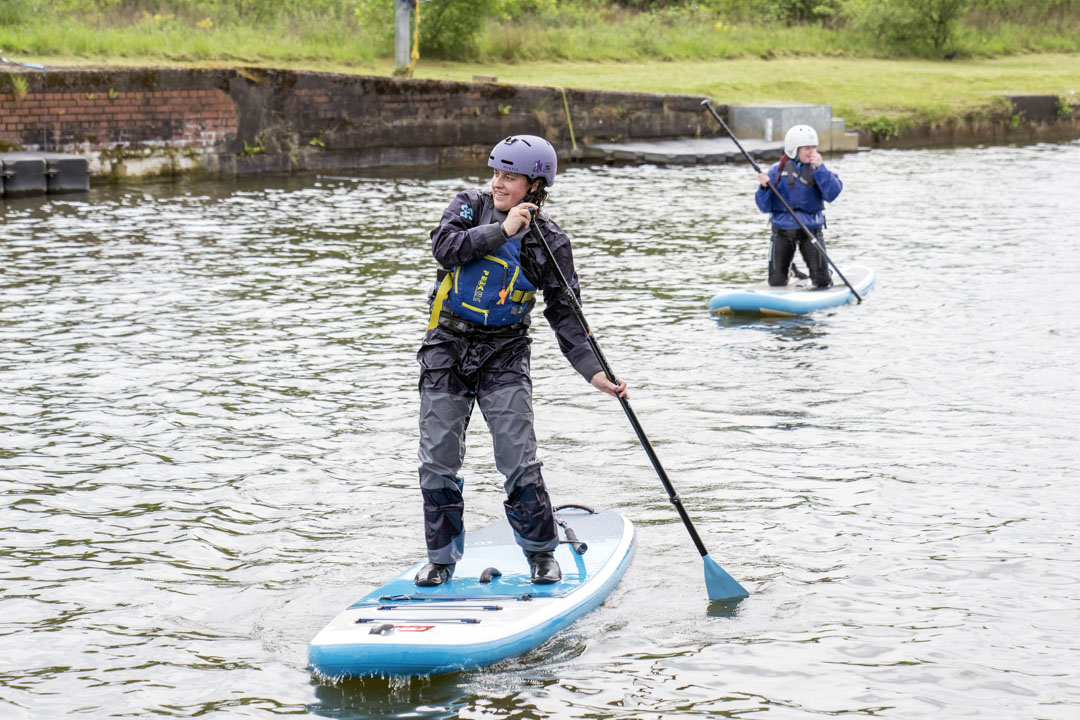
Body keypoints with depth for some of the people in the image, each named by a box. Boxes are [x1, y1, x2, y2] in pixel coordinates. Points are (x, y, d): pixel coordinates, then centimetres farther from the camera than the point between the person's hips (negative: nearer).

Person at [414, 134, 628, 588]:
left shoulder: (549, 243, -2)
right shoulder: (470, 206, 1)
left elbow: (565, 316, -3)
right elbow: (445, 249, -17)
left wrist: (593, 371, -15)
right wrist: (501, 231, -24)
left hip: (504, 354, -1)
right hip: (447, 347, 1)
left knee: (518, 460, -9)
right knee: (438, 460, 1)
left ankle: (541, 553, 9)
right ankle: (442, 557, 16)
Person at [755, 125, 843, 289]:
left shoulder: (819, 170, 0)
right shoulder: (777, 171, 0)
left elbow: (832, 194, -18)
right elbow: (765, 207, -2)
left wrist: (819, 168, -22)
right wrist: (764, 188, -21)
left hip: (811, 230, 0)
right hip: (782, 231, 1)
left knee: (822, 281, -9)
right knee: (776, 282, 2)